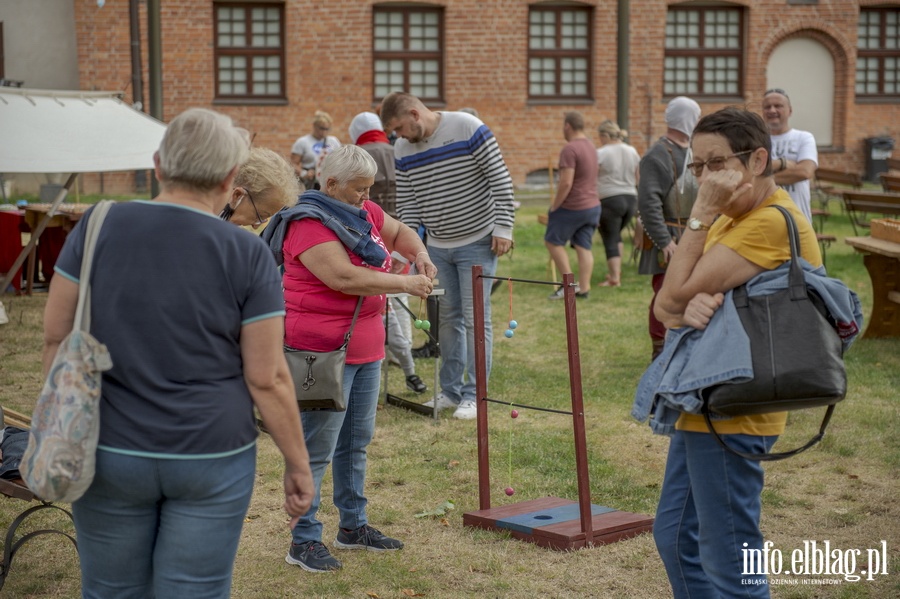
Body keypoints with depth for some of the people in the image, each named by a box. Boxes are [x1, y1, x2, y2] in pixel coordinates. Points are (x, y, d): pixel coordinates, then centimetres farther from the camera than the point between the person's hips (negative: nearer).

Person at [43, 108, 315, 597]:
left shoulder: (98, 227, -3)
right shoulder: (247, 254, -9)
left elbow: (56, 338, 1)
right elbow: (267, 378, -7)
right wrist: (298, 464, 3)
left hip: (109, 452, 2)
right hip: (211, 458, -2)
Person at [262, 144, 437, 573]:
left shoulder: (363, 212, 10)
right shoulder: (309, 224, -17)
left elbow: (398, 233, 26)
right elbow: (344, 278, -26)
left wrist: (420, 256, 5)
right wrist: (405, 284, -19)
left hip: (365, 348, 9)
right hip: (324, 351, -9)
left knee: (356, 442, 18)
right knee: (317, 449, -4)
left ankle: (353, 526, 30)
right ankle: (304, 541, 3)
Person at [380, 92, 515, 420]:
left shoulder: (468, 129, -15)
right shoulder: (403, 150, 2)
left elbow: (500, 179, -13)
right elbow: (406, 203, 7)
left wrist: (503, 227, -15)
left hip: (477, 243, -5)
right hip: (437, 247, 5)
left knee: (475, 318, -4)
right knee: (448, 318, 10)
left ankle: (474, 394, 3)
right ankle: (451, 391, 19)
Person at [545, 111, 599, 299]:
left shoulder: (570, 149, -19)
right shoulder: (590, 146, 11)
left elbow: (566, 183, -25)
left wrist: (555, 205, -14)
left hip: (573, 207, -8)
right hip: (592, 205, 8)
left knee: (552, 241, 7)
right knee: (584, 247, 8)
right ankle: (584, 288, 7)